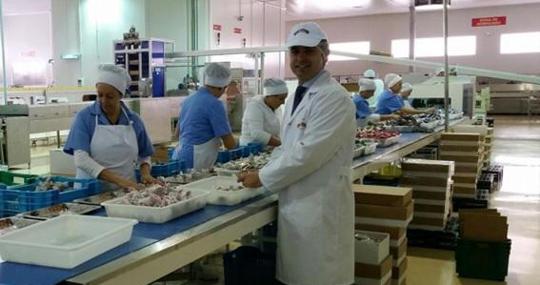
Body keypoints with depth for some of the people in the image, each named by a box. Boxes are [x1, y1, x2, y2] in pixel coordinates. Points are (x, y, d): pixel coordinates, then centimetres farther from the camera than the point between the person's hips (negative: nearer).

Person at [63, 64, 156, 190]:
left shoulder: (134, 120, 8)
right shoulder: (85, 117, -1)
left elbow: (144, 155, 20)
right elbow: (81, 159, -11)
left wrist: (145, 173, 0)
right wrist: (117, 179, -19)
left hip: (126, 190, 2)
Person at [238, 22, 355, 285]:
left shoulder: (334, 98, -17)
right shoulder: (294, 99, 13)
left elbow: (308, 153, -23)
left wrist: (263, 178, -13)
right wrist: (262, 172, 5)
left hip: (321, 207, -9)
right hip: (293, 204, 9)